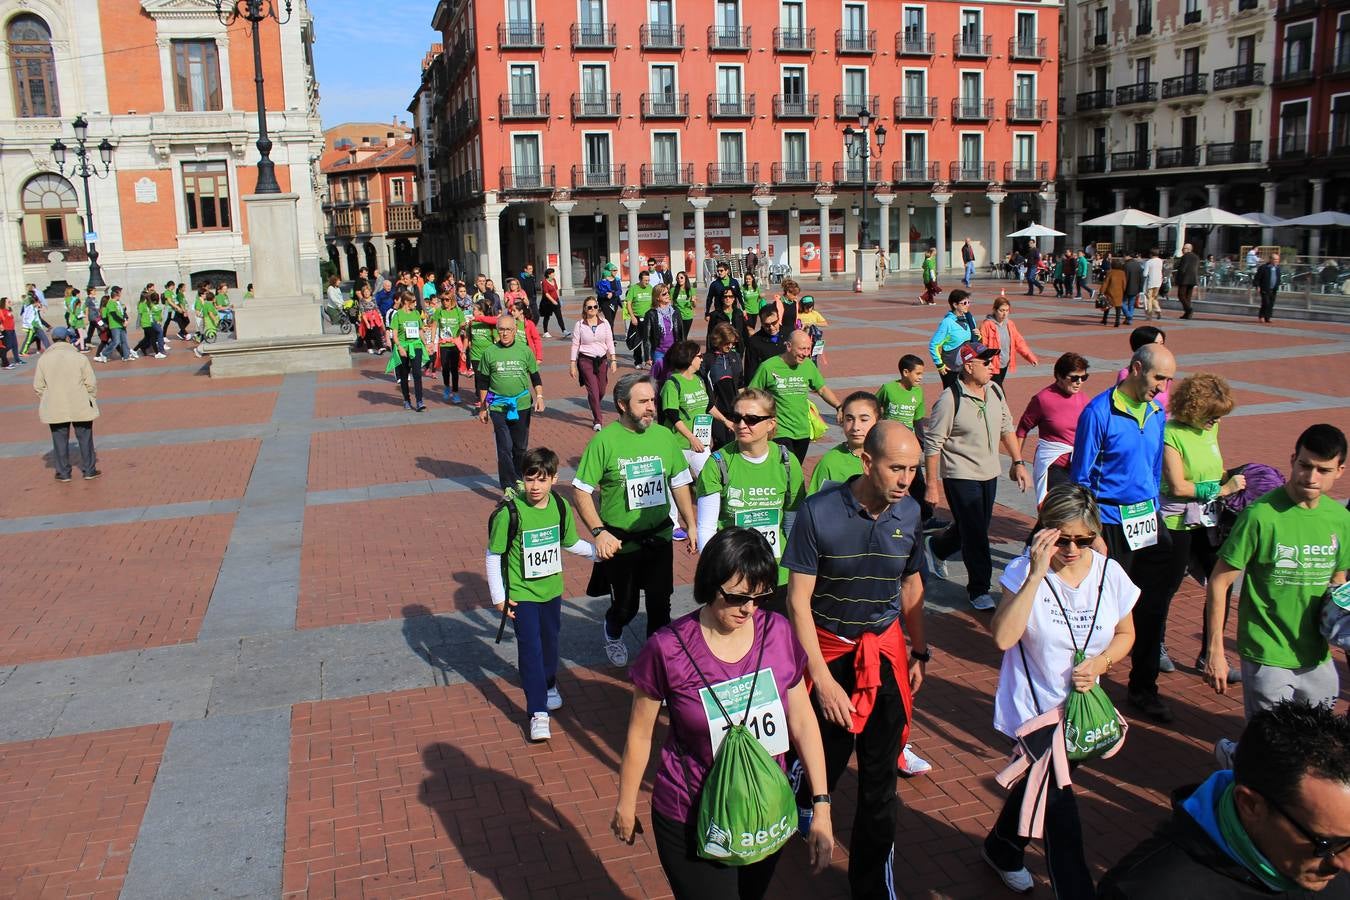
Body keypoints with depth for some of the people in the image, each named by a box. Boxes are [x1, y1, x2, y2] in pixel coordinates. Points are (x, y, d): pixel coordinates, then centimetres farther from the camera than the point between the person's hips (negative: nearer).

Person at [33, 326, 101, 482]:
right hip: (80, 407, -1)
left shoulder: (43, 359, -2)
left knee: (60, 440, 10)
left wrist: (44, 403, 16)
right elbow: (91, 383, -6)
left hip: (55, 409, 1)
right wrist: (92, 399, 9)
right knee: (85, 438, 11)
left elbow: (38, 386, 2)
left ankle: (63, 473, 15)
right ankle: (89, 470, 17)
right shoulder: (79, 357, -9)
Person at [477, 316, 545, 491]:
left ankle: (518, 479, 29)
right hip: (498, 407, -1)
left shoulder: (525, 351, 2)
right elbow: (483, 383, 8)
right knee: (505, 448, -6)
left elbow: (535, 376, 11)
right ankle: (509, 485, 0)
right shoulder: (489, 353, 1)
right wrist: (483, 408, 9)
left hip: (522, 406, 2)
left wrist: (539, 396, -4)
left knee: (521, 447, 11)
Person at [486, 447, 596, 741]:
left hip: (552, 589, 5)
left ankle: (549, 685, 47)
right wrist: (498, 597, -11)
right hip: (521, 594, -4)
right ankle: (538, 712, 1)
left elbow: (571, 543, 10)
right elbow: (493, 555, -11)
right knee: (530, 649, -5)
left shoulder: (561, 507, -7)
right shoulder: (509, 512, -20)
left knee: (550, 640, 21)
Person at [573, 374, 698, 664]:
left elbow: (679, 483, 10)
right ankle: (612, 632, 47)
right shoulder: (605, 440, -15)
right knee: (625, 605, 13)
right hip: (620, 541, -3)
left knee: (660, 603, 7)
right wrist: (599, 532, -22)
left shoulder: (664, 436, -2)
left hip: (659, 537, 3)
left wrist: (691, 524, 6)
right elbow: (581, 492, -13)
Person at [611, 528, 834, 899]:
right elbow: (640, 734, -7)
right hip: (691, 823, -3)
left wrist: (821, 805, -1)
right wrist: (626, 805, 4)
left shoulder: (779, 633, -10)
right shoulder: (668, 648, -20)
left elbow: (802, 720, 0)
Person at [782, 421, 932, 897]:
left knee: (880, 774, 8)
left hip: (886, 650, 3)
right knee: (824, 756, 9)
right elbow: (798, 599, -15)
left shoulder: (909, 512, -5)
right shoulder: (818, 513, -19)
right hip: (828, 649, -3)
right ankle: (801, 803, 45)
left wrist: (920, 652, 12)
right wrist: (823, 679, -16)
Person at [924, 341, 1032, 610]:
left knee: (978, 528, 18)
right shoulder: (950, 399, -19)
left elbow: (1006, 427, 15)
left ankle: (936, 548, 45)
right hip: (960, 476, -7)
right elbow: (932, 445, -16)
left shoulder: (995, 391, 2)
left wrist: (1018, 462, 9)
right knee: (975, 533, -3)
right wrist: (931, 485, -15)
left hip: (989, 474, 7)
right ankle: (979, 589, 13)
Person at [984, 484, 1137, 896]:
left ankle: (1002, 849, 50)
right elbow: (1003, 637, -31)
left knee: (1041, 785, 24)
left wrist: (1100, 663, -12)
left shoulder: (1110, 574, -7)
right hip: (1032, 710, -5)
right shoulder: (1024, 571, -18)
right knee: (1058, 805, -6)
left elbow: (1125, 634, 9)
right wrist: (1037, 573, -34)